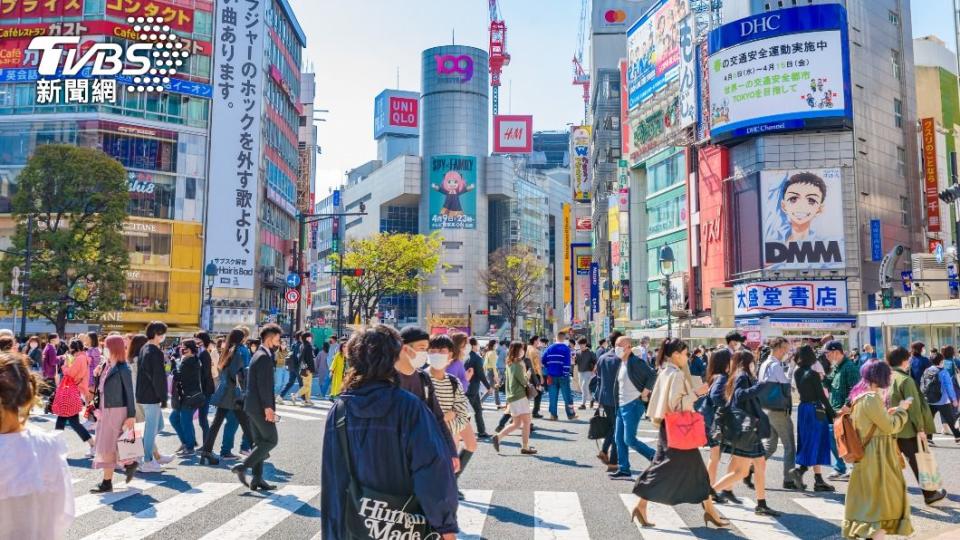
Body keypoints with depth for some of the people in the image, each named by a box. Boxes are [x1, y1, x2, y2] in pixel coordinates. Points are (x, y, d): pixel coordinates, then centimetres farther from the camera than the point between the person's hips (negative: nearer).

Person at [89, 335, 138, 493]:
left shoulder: (122, 369, -14)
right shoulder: (105, 366, 7)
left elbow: (129, 392, -13)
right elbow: (100, 388, 14)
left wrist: (131, 415, -14)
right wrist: (96, 375, -4)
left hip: (116, 410, -8)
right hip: (105, 409, 8)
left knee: (107, 446, -2)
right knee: (106, 445, 14)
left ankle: (107, 482, 8)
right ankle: (130, 463, 30)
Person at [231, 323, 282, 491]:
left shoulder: (259, 355, 17)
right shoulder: (264, 357, -14)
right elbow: (263, 384, -21)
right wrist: (268, 407, -22)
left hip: (254, 406, 10)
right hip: (260, 407, -10)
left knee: (260, 442, 12)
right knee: (271, 440, -4)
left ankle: (257, 479, 14)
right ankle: (243, 466, -7)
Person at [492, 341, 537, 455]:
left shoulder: (509, 364, 11)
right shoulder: (518, 365, -16)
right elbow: (524, 381, -12)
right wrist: (527, 377, 9)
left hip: (512, 397, 9)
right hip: (519, 396, -9)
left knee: (516, 423, 14)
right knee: (526, 421, -1)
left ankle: (498, 437, 6)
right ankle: (525, 447, 1)